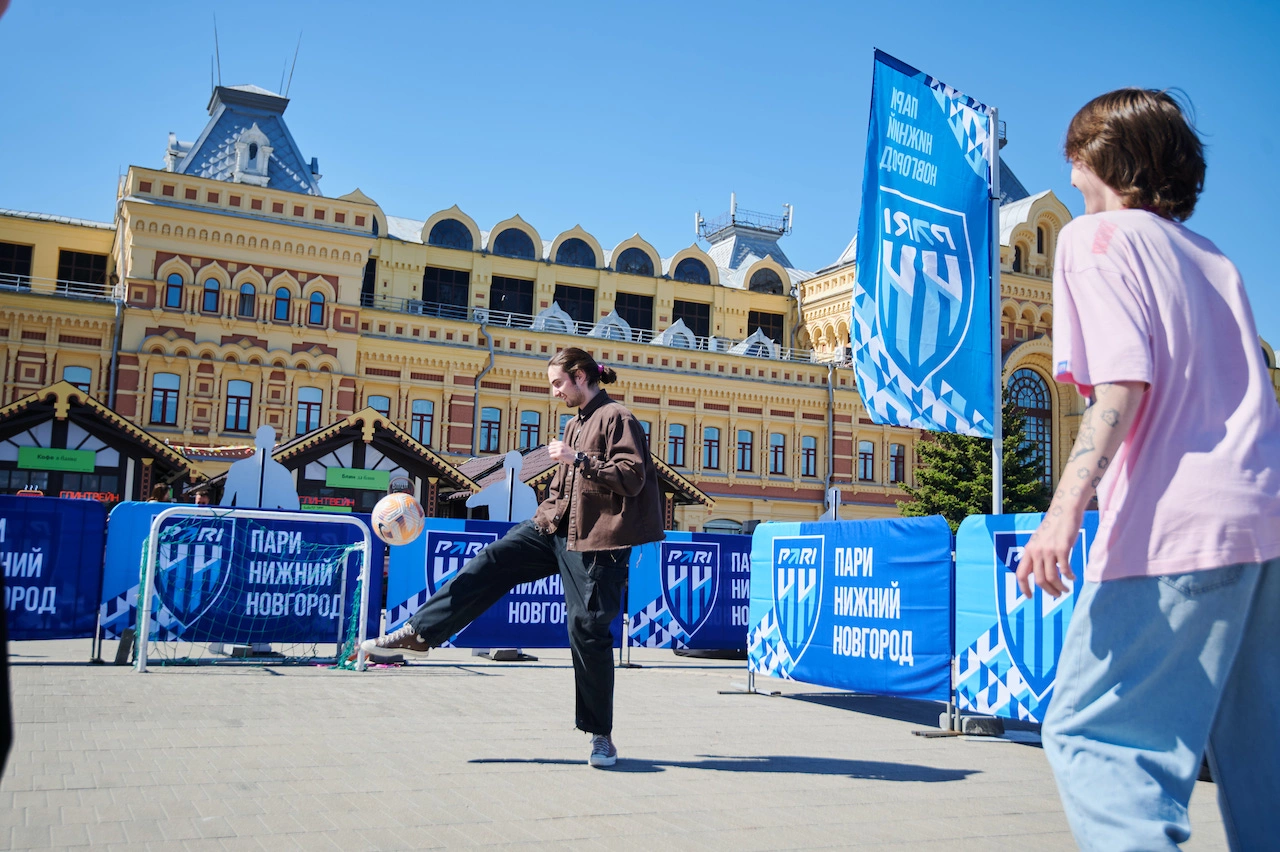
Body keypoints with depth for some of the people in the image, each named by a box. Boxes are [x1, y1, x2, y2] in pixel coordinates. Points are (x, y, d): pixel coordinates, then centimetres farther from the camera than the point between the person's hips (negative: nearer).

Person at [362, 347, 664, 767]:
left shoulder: (617, 418, -10)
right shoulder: (575, 425, 17)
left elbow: (632, 477, -19)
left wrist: (580, 459, -23)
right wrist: (542, 518, 25)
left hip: (595, 541, -8)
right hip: (555, 528, 8)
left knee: (587, 630, -5)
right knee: (489, 565, -1)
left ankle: (601, 735, 9)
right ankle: (418, 634, 7)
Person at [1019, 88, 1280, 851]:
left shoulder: (1097, 235, 1)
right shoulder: (1209, 256, 23)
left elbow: (1123, 383, -14)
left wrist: (1067, 506, -20)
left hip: (1179, 526, -8)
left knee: (1090, 731, -6)